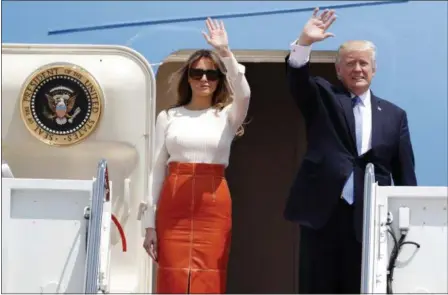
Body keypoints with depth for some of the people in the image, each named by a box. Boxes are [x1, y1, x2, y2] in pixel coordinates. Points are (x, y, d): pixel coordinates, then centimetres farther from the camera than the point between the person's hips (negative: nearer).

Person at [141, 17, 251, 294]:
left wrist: (225, 52, -24)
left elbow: (243, 93, -17)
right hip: (173, 206, 1)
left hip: (214, 206, 0)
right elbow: (157, 170, 7)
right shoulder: (168, 117, 9)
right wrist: (149, 224, 3)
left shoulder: (227, 116, 7)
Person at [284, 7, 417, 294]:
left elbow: (405, 173, 10)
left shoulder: (394, 115, 13)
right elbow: (298, 78, -11)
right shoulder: (323, 97, 10)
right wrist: (305, 43, -29)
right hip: (322, 211, -1)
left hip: (369, 217, 1)